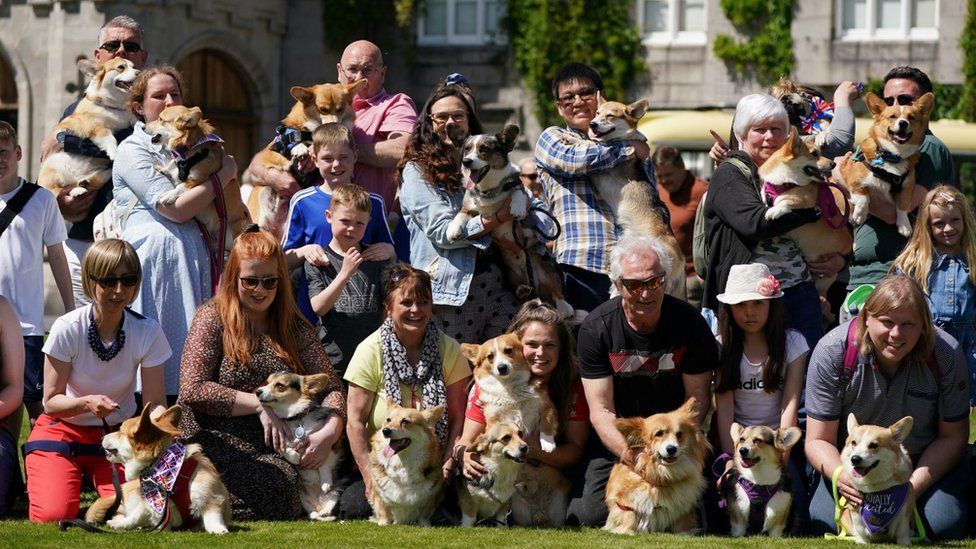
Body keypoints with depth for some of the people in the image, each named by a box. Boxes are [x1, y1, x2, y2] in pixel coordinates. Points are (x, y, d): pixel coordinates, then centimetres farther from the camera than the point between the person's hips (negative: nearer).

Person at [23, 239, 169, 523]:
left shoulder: (148, 332, -13)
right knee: (53, 515, -24)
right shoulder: (67, 329, -18)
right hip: (63, 429, -1)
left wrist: (159, 417, -36)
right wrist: (87, 403, -33)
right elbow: (51, 401, -12)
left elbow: (154, 402, -11)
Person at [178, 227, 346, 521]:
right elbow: (192, 390, -6)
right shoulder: (213, 318, 3)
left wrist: (330, 431, -8)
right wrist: (260, 405, -9)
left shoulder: (295, 328, 15)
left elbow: (330, 387, 13)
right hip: (216, 447, -2)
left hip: (273, 452, 2)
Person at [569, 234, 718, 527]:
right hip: (615, 438, 0)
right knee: (587, 517, -17)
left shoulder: (689, 322, -10)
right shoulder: (595, 328, -12)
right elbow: (601, 409, -14)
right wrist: (629, 452, -34)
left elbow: (697, 397, -6)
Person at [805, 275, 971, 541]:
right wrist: (839, 474, -37)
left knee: (943, 525, -27)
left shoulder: (945, 354, -17)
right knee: (826, 522, -27)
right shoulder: (832, 352, -18)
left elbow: (953, 437, -7)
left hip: (926, 464, 0)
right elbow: (818, 440, -13)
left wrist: (916, 484, -24)